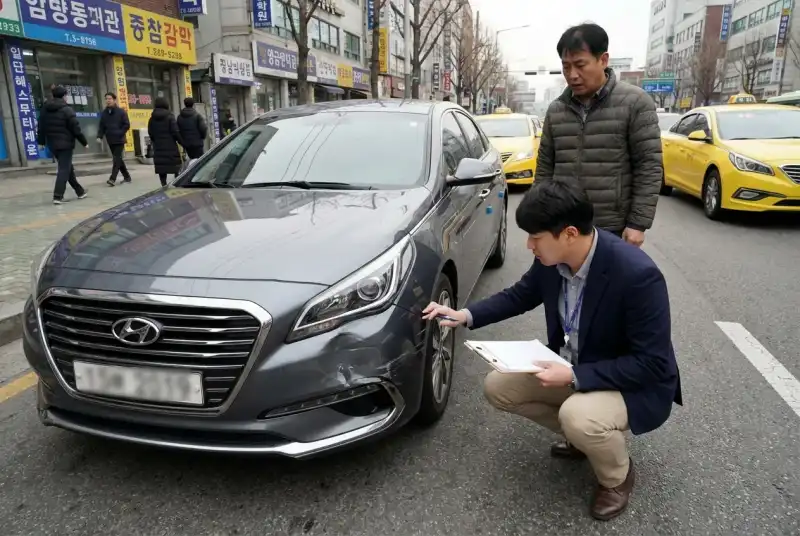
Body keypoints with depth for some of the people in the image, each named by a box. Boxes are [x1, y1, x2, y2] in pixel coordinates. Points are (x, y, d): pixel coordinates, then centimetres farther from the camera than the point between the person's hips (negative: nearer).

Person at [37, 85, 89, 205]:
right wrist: (84, 142, -3)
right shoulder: (67, 110, -12)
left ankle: (80, 191, 27)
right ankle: (58, 196, -12)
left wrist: (42, 141, 27)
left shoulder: (44, 109, 10)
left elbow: (41, 127, 16)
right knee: (64, 169, -6)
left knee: (68, 168, 18)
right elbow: (76, 129, -13)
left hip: (52, 144, 7)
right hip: (66, 144, -7)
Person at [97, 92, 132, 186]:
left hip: (119, 140, -6)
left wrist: (119, 134, -14)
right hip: (110, 141, 6)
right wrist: (99, 136, -6)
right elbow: (101, 126, 9)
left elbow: (127, 125, -6)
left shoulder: (121, 112, -4)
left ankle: (112, 179, -16)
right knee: (118, 159, 10)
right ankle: (127, 177, 19)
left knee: (117, 159, -10)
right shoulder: (104, 113, 9)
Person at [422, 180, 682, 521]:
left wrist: (574, 376, -31)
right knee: (497, 387, 0)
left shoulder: (637, 274, -32)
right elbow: (519, 296, 7)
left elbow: (652, 364, -26)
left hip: (635, 385, -7)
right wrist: (465, 315, -7)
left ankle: (617, 477, 1)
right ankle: (584, 436, 17)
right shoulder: (551, 259, -12)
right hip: (570, 368, 7)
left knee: (578, 416, -35)